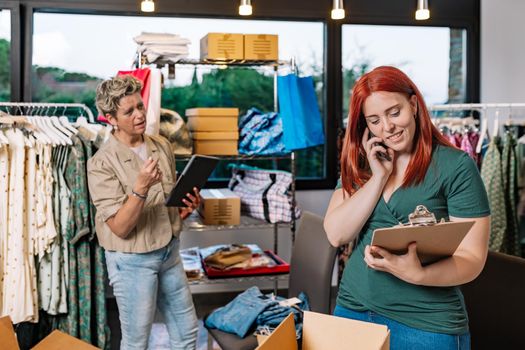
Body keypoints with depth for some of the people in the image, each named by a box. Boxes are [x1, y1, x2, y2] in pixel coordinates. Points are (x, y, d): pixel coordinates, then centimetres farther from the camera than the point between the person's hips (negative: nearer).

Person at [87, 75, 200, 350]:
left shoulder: (162, 146, 0)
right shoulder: (102, 163, -18)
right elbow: (120, 228, -21)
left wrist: (187, 207, -9)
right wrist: (141, 188, -34)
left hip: (169, 251, 6)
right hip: (132, 260, -6)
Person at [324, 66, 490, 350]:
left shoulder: (456, 166, -9)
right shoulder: (360, 164, 6)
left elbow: (471, 258, -12)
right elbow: (336, 235, -5)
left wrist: (418, 275, -29)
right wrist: (378, 177, -11)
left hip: (427, 326, -4)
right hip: (353, 310, 4)